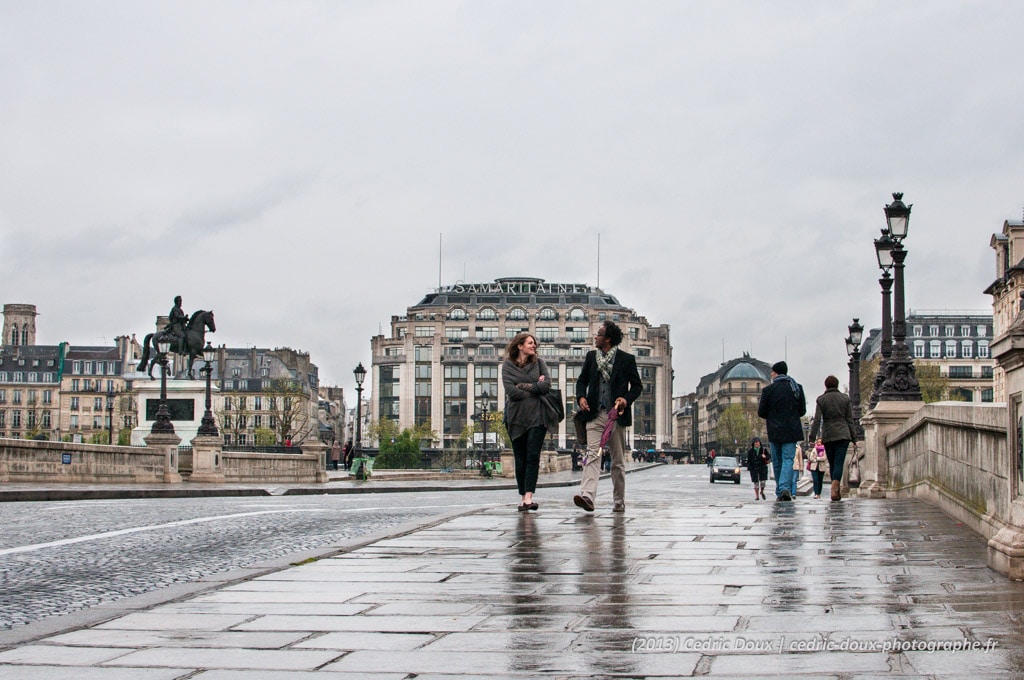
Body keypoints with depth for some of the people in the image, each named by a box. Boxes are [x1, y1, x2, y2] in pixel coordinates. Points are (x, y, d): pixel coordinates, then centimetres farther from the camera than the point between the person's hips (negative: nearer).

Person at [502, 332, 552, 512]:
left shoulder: (539, 363, 12)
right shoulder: (508, 366, 5)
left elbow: (547, 384, -3)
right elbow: (511, 391, -8)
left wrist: (525, 386, -6)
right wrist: (536, 388, -3)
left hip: (537, 416, 0)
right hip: (516, 416, 0)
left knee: (533, 456, -10)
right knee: (520, 459, 3)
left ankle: (529, 497, -16)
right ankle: (523, 497, 10)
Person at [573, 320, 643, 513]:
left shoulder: (627, 359, 2)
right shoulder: (591, 356, 12)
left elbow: (637, 385, 5)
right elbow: (582, 380, 18)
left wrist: (627, 399, -14)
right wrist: (581, 397, -2)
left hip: (616, 415, -2)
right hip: (595, 415, 2)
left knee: (618, 460, 6)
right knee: (592, 455, -14)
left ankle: (619, 502, 16)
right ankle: (587, 496, -26)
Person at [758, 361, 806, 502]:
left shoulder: (768, 390, -4)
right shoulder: (797, 388, 3)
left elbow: (761, 412, -3)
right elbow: (802, 410, 6)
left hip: (774, 431, -1)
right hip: (791, 431, 1)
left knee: (777, 462, 10)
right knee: (788, 459, -3)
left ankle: (780, 492, 13)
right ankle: (786, 488, -23)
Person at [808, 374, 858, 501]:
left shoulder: (821, 400, 2)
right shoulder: (845, 399, 4)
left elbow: (817, 420, -4)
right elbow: (850, 420, 5)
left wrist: (812, 437, -2)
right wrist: (854, 439, 8)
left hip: (827, 436, 1)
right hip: (843, 435, -1)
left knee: (832, 464, 13)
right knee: (839, 463, -8)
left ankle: (837, 491, 16)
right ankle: (835, 489, -28)